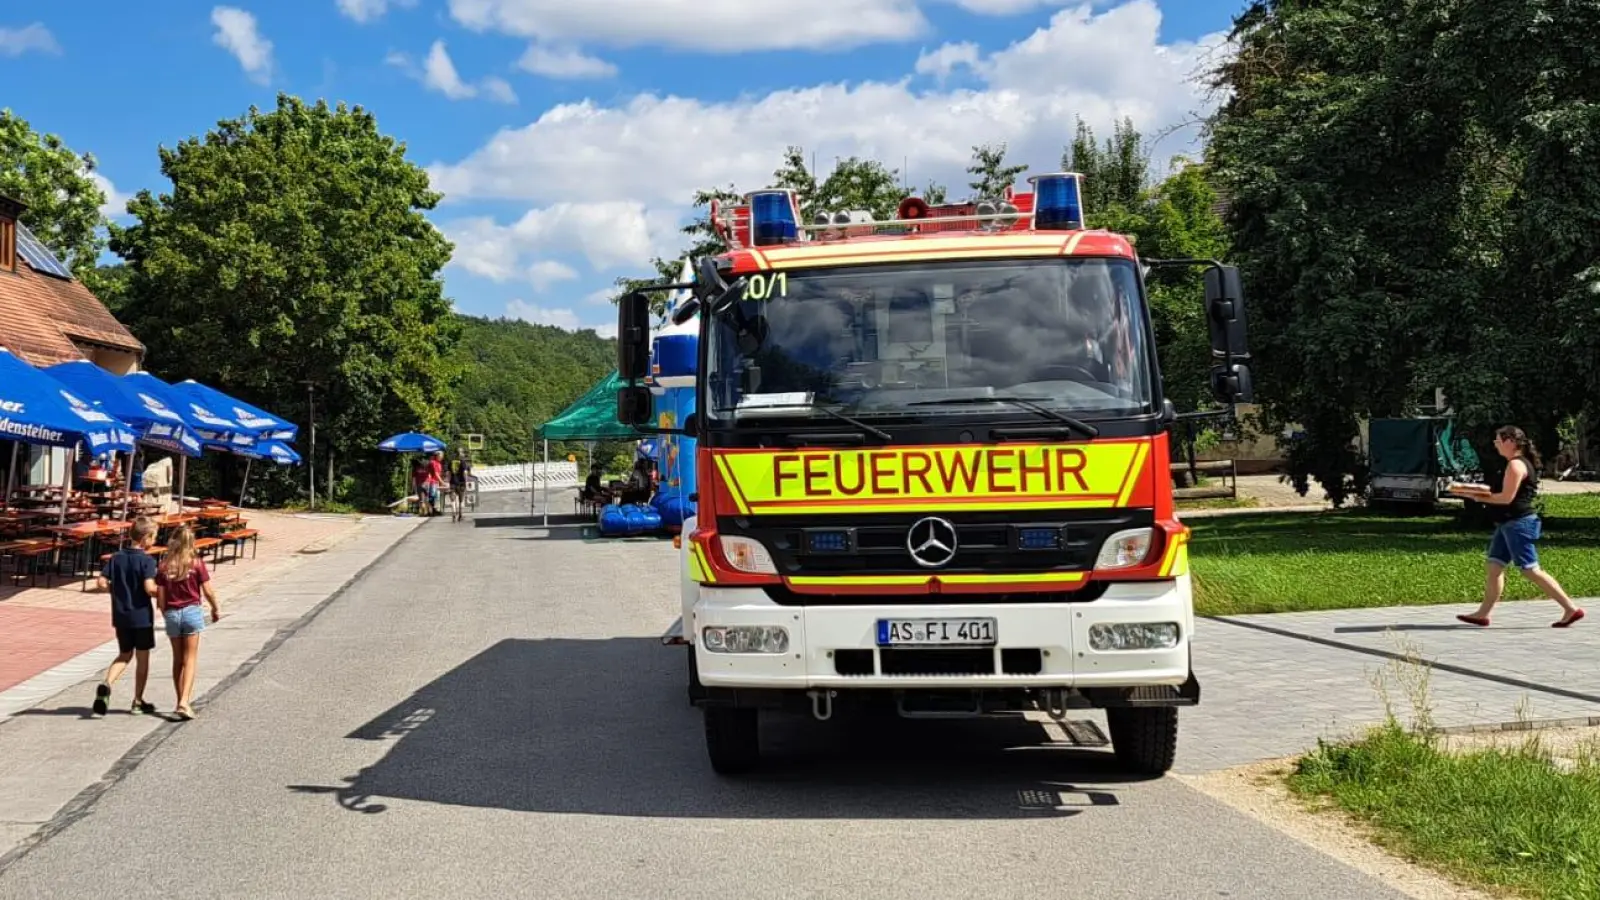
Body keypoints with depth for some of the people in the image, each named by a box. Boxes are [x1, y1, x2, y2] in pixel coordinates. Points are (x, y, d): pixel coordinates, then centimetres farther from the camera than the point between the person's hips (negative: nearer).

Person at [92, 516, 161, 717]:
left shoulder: (116, 558, 2)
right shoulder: (147, 560, -14)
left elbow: (101, 582, -2)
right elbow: (149, 587, -24)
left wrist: (118, 590, 13)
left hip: (121, 615, 5)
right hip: (141, 616, -5)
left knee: (124, 654, 19)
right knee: (142, 658, 9)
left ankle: (106, 684, -7)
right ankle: (138, 702, 17)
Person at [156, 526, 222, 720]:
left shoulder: (165, 566, -1)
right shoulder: (197, 563, -7)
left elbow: (160, 597, 0)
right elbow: (207, 591, -6)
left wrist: (165, 615, 17)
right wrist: (215, 609, 10)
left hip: (172, 614, 2)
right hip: (191, 611, -2)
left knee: (178, 660, 15)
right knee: (190, 660, 2)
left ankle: (181, 701, 19)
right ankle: (184, 702, -10)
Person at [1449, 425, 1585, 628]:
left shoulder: (1516, 465, -16)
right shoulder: (1519, 463, 17)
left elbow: (1506, 498, -21)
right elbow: (1501, 492, 19)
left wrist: (1478, 497, -10)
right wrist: (1469, 489, 17)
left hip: (1518, 523, -11)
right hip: (1509, 524, 11)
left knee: (1531, 570, -8)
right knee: (1494, 566, 8)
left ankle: (1571, 609, -3)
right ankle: (1483, 614, 9)